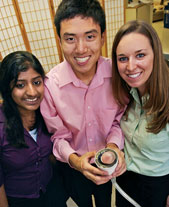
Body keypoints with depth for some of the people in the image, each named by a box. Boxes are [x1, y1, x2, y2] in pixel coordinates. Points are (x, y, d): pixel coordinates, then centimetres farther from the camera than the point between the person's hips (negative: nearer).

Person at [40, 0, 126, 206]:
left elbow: (119, 118, -10)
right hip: (72, 166, -1)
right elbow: (57, 136, -17)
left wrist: (114, 144, -28)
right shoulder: (49, 85, -29)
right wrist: (74, 159, -34)